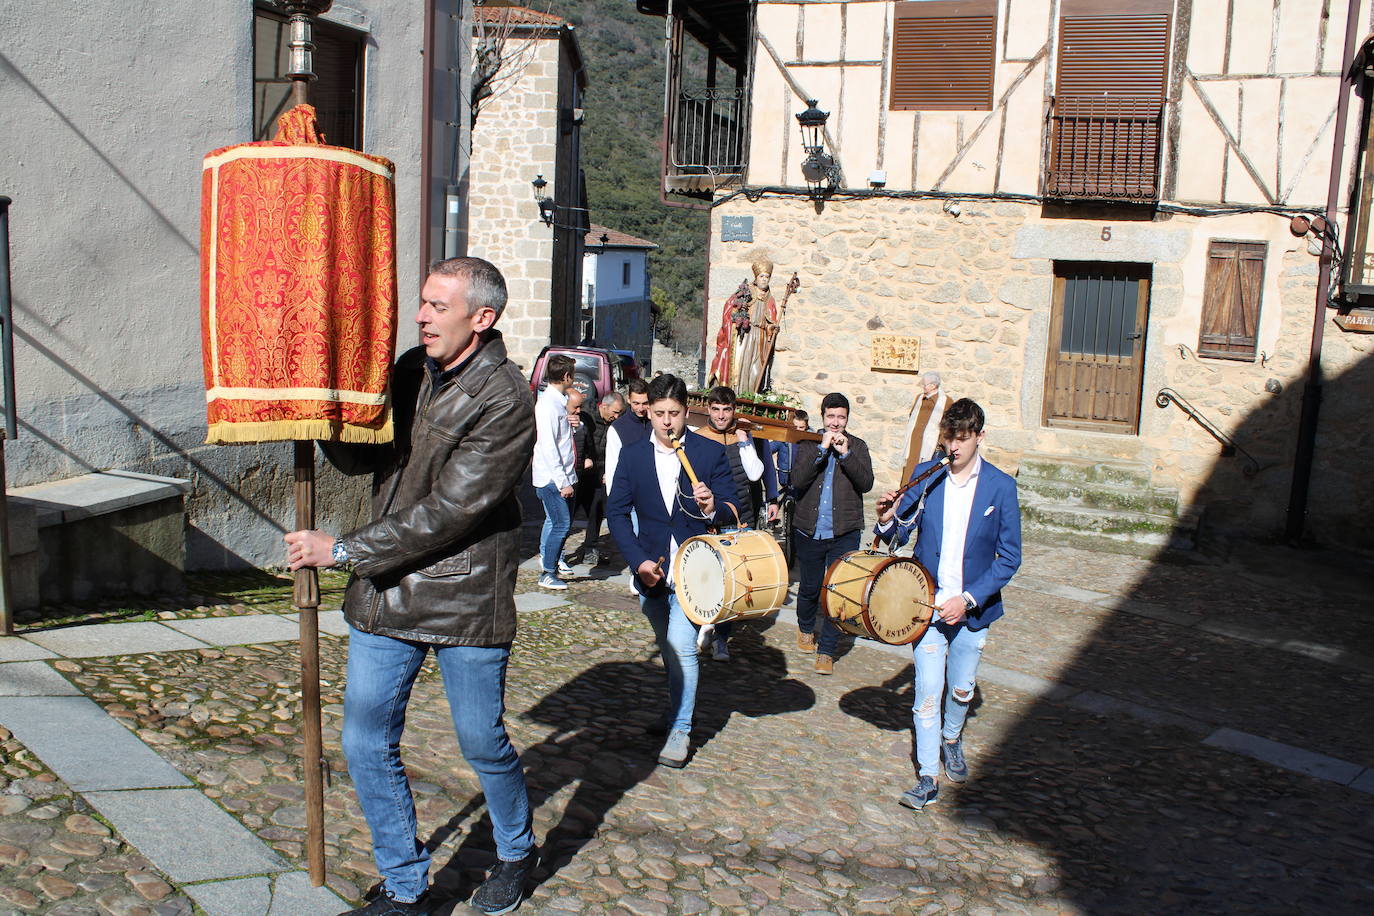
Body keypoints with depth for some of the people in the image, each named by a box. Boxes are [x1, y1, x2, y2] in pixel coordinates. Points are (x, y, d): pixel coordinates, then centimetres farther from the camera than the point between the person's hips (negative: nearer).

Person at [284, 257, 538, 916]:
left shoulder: (505, 404, -16)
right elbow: (361, 458, 12)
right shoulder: (410, 371, 6)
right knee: (366, 746, 7)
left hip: (464, 600, -6)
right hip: (384, 596, 6)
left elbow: (444, 514, -20)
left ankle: (516, 854, 38)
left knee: (482, 744, 10)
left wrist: (342, 551, -16)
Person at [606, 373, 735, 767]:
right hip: (650, 569, 3)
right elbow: (616, 512, 1)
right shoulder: (633, 455, 1)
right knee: (670, 648, 18)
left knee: (680, 647, -14)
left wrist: (713, 507, -27)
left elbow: (732, 512, -3)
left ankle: (680, 729, 1)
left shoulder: (712, 452, -4)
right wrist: (638, 560, -10)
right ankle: (678, 705, 41)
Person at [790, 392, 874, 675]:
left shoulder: (857, 446, 4)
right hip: (809, 531, 1)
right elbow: (798, 480, -13)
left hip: (844, 533, 0)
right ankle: (805, 628, 42)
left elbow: (866, 483, -8)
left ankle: (826, 651, 6)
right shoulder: (808, 444, 2)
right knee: (809, 588, 14)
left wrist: (845, 454, -17)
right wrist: (822, 449, -18)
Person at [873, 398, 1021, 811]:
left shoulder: (1000, 486, -9)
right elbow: (898, 536, 2)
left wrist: (968, 599, -17)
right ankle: (928, 777, 9)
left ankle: (952, 740, 46)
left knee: (961, 691, 18)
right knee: (927, 695, -3)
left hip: (972, 609, 0)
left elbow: (1009, 557, -7)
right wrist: (887, 520, -22)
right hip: (927, 605, 0)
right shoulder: (924, 476, -4)